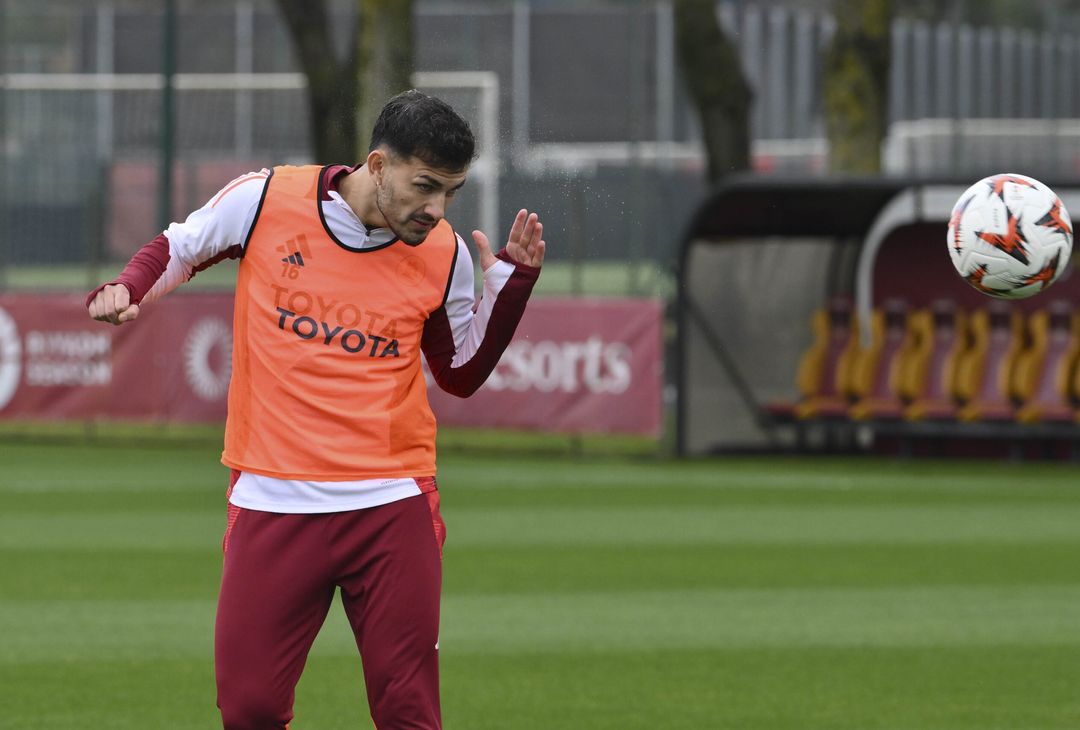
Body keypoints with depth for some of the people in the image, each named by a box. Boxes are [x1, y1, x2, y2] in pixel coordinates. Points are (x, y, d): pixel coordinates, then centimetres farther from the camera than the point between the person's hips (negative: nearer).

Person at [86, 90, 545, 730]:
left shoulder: (444, 253, 0)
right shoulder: (265, 200, -5)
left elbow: (462, 373, 14)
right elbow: (177, 249, 14)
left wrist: (511, 282, 2)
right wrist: (127, 290, -6)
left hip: (392, 506, 0)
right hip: (272, 503, 0)